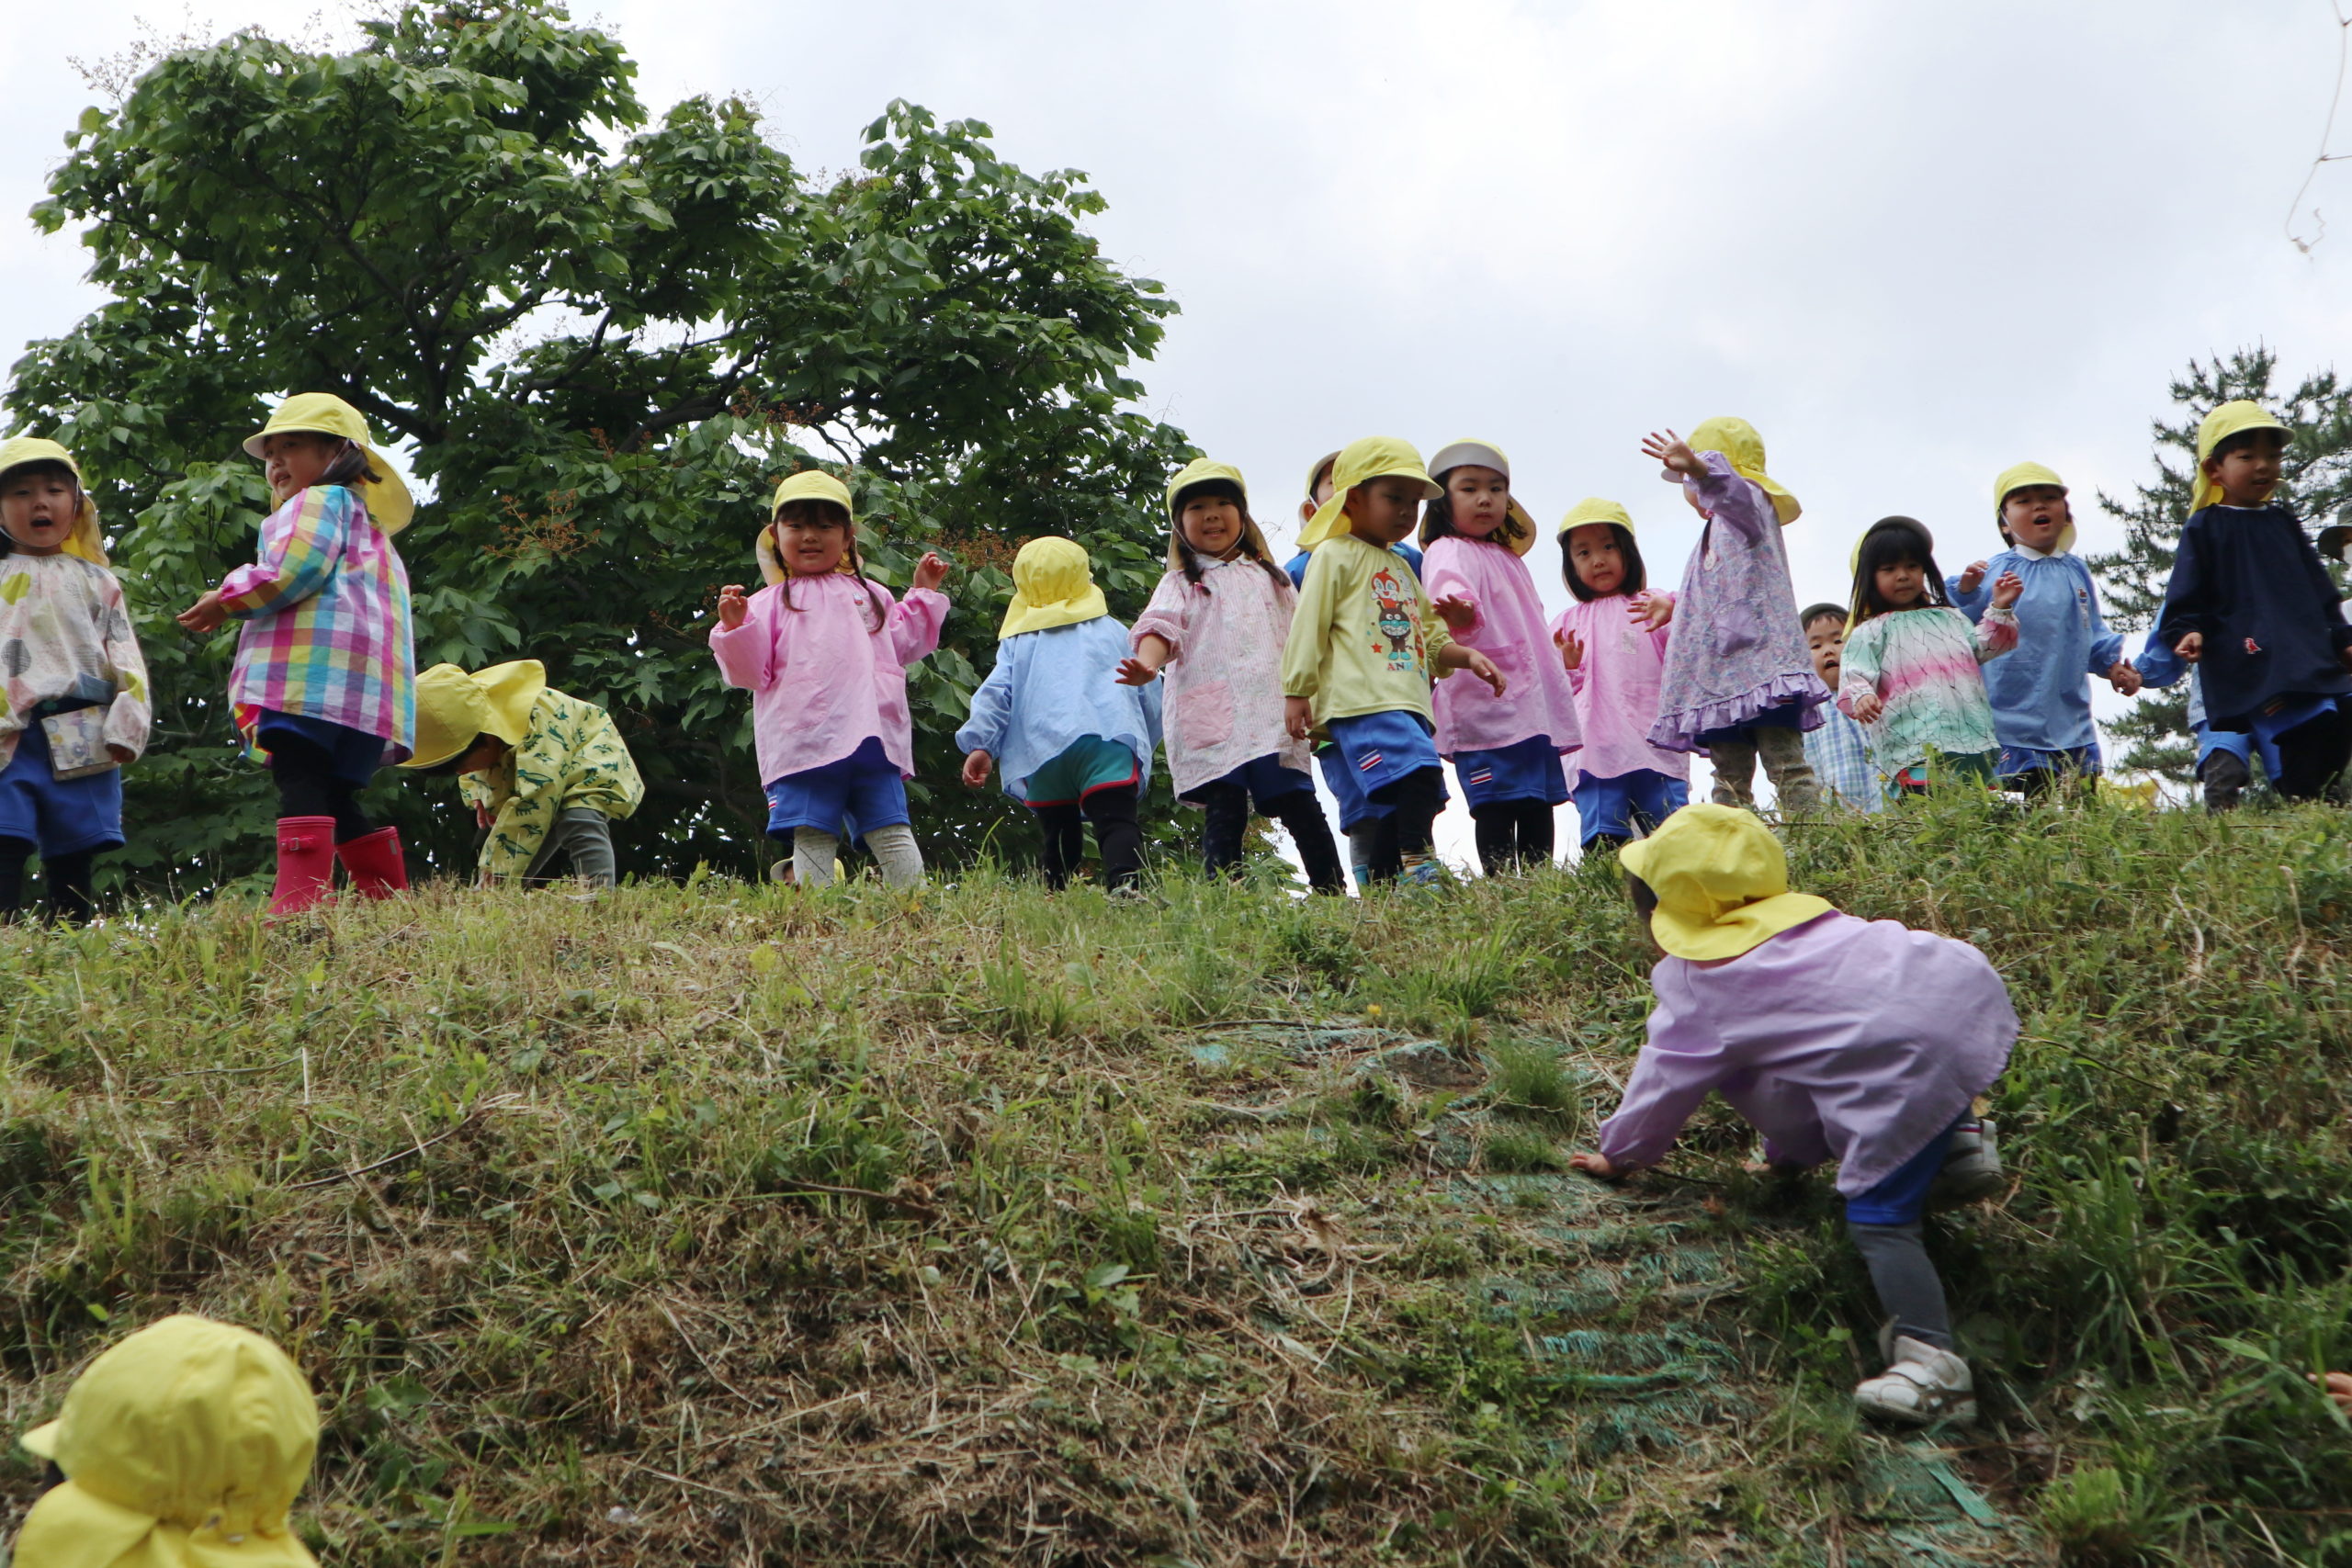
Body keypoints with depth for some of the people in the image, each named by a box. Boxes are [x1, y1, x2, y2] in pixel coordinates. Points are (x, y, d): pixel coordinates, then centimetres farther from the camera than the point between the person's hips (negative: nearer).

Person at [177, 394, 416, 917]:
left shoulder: (319, 500, 6)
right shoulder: (371, 527, 36)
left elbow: (294, 569, -11)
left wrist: (226, 600, 0)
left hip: (314, 667, -10)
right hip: (365, 694, 10)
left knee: (300, 782, -19)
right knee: (336, 796, 11)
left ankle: (297, 903, -32)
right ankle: (390, 898, 8)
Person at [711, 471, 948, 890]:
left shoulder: (870, 595, 25)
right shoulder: (770, 603, 12)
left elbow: (902, 645, 32)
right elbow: (751, 671, 4)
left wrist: (923, 594, 30)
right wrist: (735, 628, -13)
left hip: (874, 740, 3)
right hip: (804, 743, -2)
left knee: (892, 834, -2)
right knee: (811, 838, -7)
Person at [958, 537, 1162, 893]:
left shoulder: (1017, 641, 21)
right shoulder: (1114, 631, 22)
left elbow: (995, 692, 8)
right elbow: (1149, 693, 23)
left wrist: (979, 744, 4)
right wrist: (1145, 742, 37)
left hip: (1042, 753, 2)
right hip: (1109, 740, -2)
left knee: (1059, 834, 14)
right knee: (1117, 821, -19)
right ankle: (1125, 883, -43)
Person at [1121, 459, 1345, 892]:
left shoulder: (1269, 577, 24)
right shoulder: (1182, 583, 14)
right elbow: (1161, 627, -3)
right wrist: (1147, 666, -25)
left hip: (1272, 713, 3)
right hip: (1212, 717, -2)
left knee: (1300, 806, -4)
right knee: (1224, 812, -12)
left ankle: (1332, 890, 4)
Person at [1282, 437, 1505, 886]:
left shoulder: (1401, 567, 30)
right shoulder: (1335, 555, 4)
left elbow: (1430, 638, 32)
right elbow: (1308, 627, -2)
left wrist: (1468, 657, 14)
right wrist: (1297, 692, -8)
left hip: (1409, 702, 9)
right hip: (1361, 701, -9)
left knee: (1404, 805, 2)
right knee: (1417, 770, -27)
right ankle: (1417, 866, -27)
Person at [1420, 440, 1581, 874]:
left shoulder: (1507, 557, 24)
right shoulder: (1448, 552, -5)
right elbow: (1449, 586, -30)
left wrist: (1563, 666, 38)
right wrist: (1457, 611, -51)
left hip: (1534, 703, 9)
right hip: (1487, 704, -9)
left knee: (1540, 804, 8)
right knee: (1497, 806, -12)